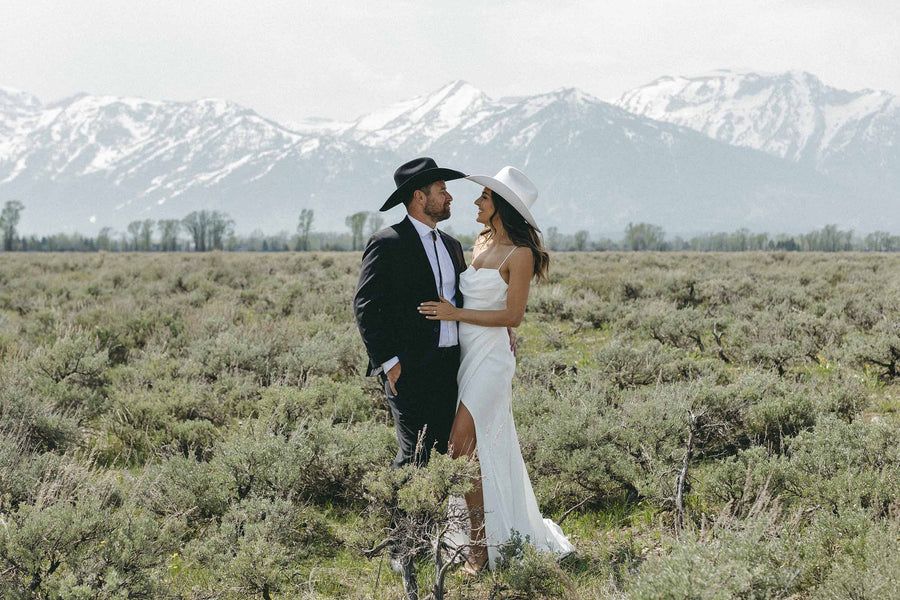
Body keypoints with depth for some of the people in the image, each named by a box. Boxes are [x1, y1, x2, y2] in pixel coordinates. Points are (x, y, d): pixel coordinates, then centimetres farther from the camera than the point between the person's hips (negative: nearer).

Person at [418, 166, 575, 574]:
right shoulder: (481, 244, 12)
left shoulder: (520, 254, -12)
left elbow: (513, 315, -15)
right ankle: (498, 534, 21)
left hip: (490, 357, -8)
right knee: (484, 450, 11)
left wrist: (456, 314, -17)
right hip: (463, 354, 8)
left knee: (460, 449, -13)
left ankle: (481, 545, -5)